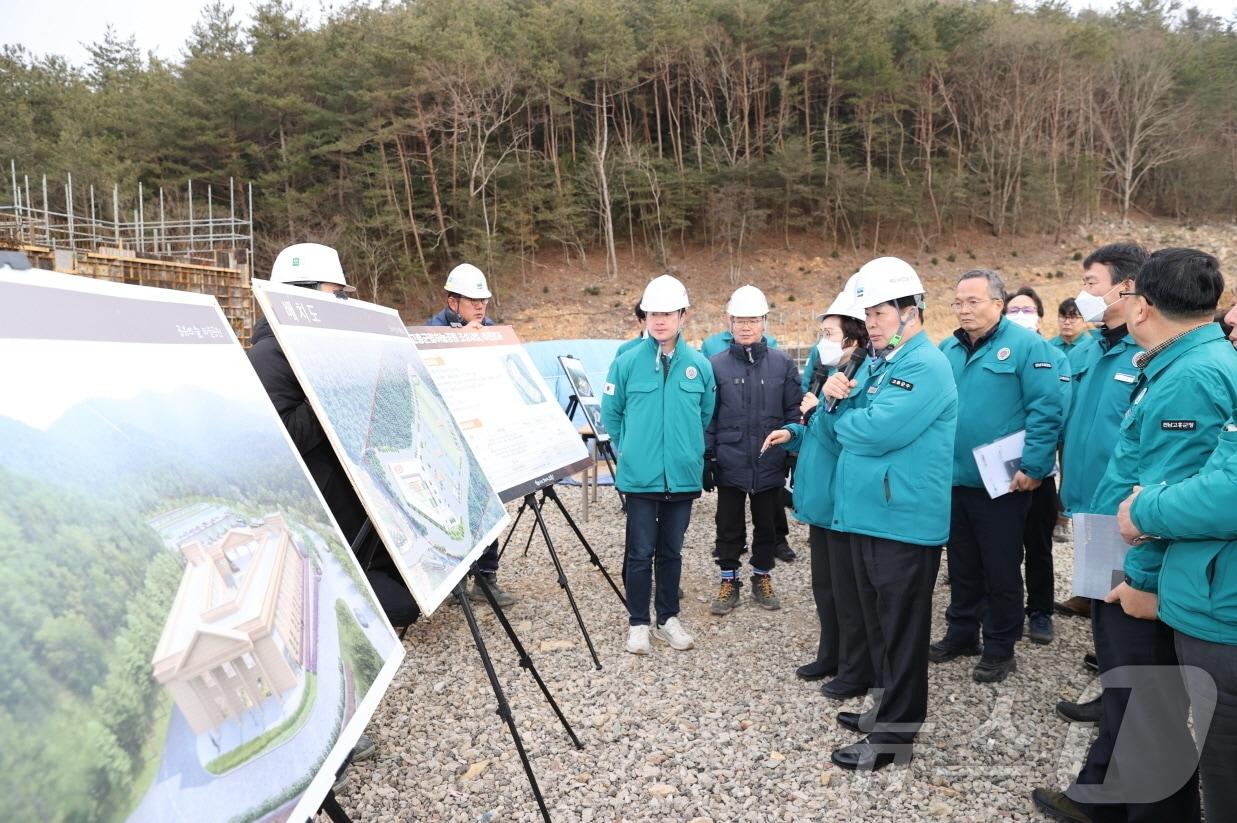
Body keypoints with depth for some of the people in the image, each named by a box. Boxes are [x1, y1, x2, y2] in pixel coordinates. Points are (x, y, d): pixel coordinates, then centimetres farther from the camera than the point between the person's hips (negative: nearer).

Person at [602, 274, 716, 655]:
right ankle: (637, 623, 19)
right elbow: (611, 414, 5)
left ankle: (668, 618, 28)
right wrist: (633, 448, 7)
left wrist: (687, 448, 10)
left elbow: (706, 416, 11)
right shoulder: (627, 362, -5)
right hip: (640, 477, -2)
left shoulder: (699, 365, -1)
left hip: (683, 477, 2)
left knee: (671, 551, 14)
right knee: (641, 553, 6)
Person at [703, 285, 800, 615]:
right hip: (730, 464, -1)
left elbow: (793, 413, 2)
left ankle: (762, 578, 32)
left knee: (767, 525, 15)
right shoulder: (716, 365, -4)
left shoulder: (783, 364, -1)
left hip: (769, 465, 1)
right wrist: (706, 458, -4)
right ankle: (729, 581, 26)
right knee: (729, 527, 11)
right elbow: (707, 416, -2)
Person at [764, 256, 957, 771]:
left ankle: (894, 733, 15)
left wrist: (839, 413, -5)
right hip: (866, 516, 9)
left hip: (904, 521, -9)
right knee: (877, 619, 19)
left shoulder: (925, 366, -15)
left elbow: (874, 432, -26)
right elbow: (841, 436, 14)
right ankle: (888, 705, 35)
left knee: (901, 626, 3)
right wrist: (834, 401, -6)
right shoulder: (874, 364, 14)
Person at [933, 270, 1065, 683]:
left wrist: (1032, 468, -20)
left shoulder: (1026, 345, -11)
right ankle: (961, 633, 33)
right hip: (955, 479, 6)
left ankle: (999, 649, 22)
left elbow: (1047, 410, -16)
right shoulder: (947, 350, 8)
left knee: (1001, 569, 7)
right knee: (962, 564, 18)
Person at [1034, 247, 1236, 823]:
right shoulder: (1180, 365, 9)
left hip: (1144, 583, -11)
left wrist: (1145, 578, -22)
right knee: (1124, 696, 23)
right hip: (1125, 569, 11)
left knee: (1151, 715, 7)